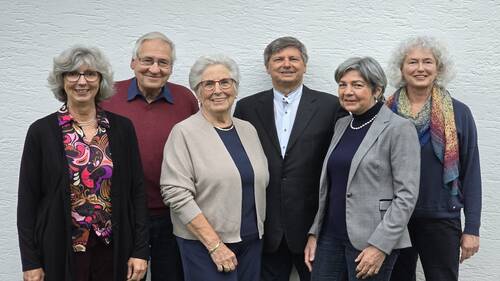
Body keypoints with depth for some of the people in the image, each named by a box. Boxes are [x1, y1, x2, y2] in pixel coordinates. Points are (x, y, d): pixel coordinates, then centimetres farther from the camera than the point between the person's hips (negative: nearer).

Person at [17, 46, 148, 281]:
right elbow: (28, 199, -2)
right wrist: (30, 262, -4)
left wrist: (140, 250, -3)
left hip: (113, 250, 2)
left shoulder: (122, 128, 1)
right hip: (60, 251, -1)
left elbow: (136, 191, 2)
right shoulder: (41, 131, -4)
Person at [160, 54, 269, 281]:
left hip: (252, 241, 5)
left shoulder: (248, 130, 8)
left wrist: (258, 232, 7)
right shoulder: (184, 132, -9)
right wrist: (215, 245, -17)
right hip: (205, 245, -5)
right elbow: (176, 194, -16)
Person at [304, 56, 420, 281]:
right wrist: (314, 233, 10)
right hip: (330, 236, 6)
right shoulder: (342, 125, 11)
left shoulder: (399, 129, -9)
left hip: (371, 241, -5)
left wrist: (380, 245, -17)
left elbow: (407, 194, -13)